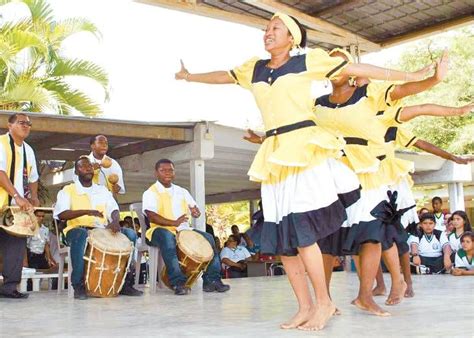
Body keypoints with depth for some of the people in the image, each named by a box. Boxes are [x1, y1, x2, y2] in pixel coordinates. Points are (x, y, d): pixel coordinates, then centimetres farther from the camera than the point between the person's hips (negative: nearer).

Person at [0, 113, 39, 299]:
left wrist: (34, 198, 9)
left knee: (17, 245, 0)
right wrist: (17, 196, -21)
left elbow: (33, 177, 24)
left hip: (20, 207, 6)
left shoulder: (28, 150, 17)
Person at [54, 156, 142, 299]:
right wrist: (86, 211, -26)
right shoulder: (67, 190, 4)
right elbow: (61, 214, -12)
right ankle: (78, 285, -30)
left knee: (130, 234, -18)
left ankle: (125, 282, -13)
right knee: (82, 235, -40)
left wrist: (115, 221, -18)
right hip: (77, 230, -4)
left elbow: (114, 210, 7)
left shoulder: (102, 190, 17)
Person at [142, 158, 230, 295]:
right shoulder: (150, 193, -1)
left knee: (208, 238, -13)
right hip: (161, 231, -6)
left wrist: (196, 212, -8)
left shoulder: (181, 191, 18)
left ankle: (212, 280, -13)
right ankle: (178, 282, -40)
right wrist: (174, 223, -27)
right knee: (168, 238, -39)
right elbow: (151, 216, -15)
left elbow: (195, 208, 19)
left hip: (183, 230, 6)